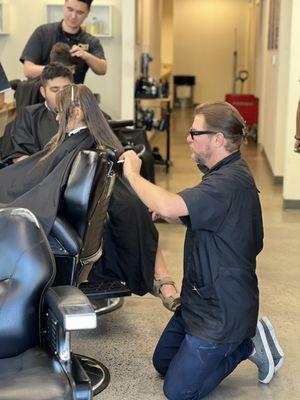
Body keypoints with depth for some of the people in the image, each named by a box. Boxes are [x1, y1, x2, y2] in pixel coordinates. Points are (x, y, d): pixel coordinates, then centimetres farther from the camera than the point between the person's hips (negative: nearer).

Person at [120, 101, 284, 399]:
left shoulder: (231, 182, -28)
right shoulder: (227, 173, 6)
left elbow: (168, 206, -41)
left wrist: (133, 174, -24)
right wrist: (175, 216, 0)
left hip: (222, 312, -10)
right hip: (201, 298, 10)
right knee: (162, 362, 20)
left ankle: (249, 344, 8)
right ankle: (245, 340, 19)